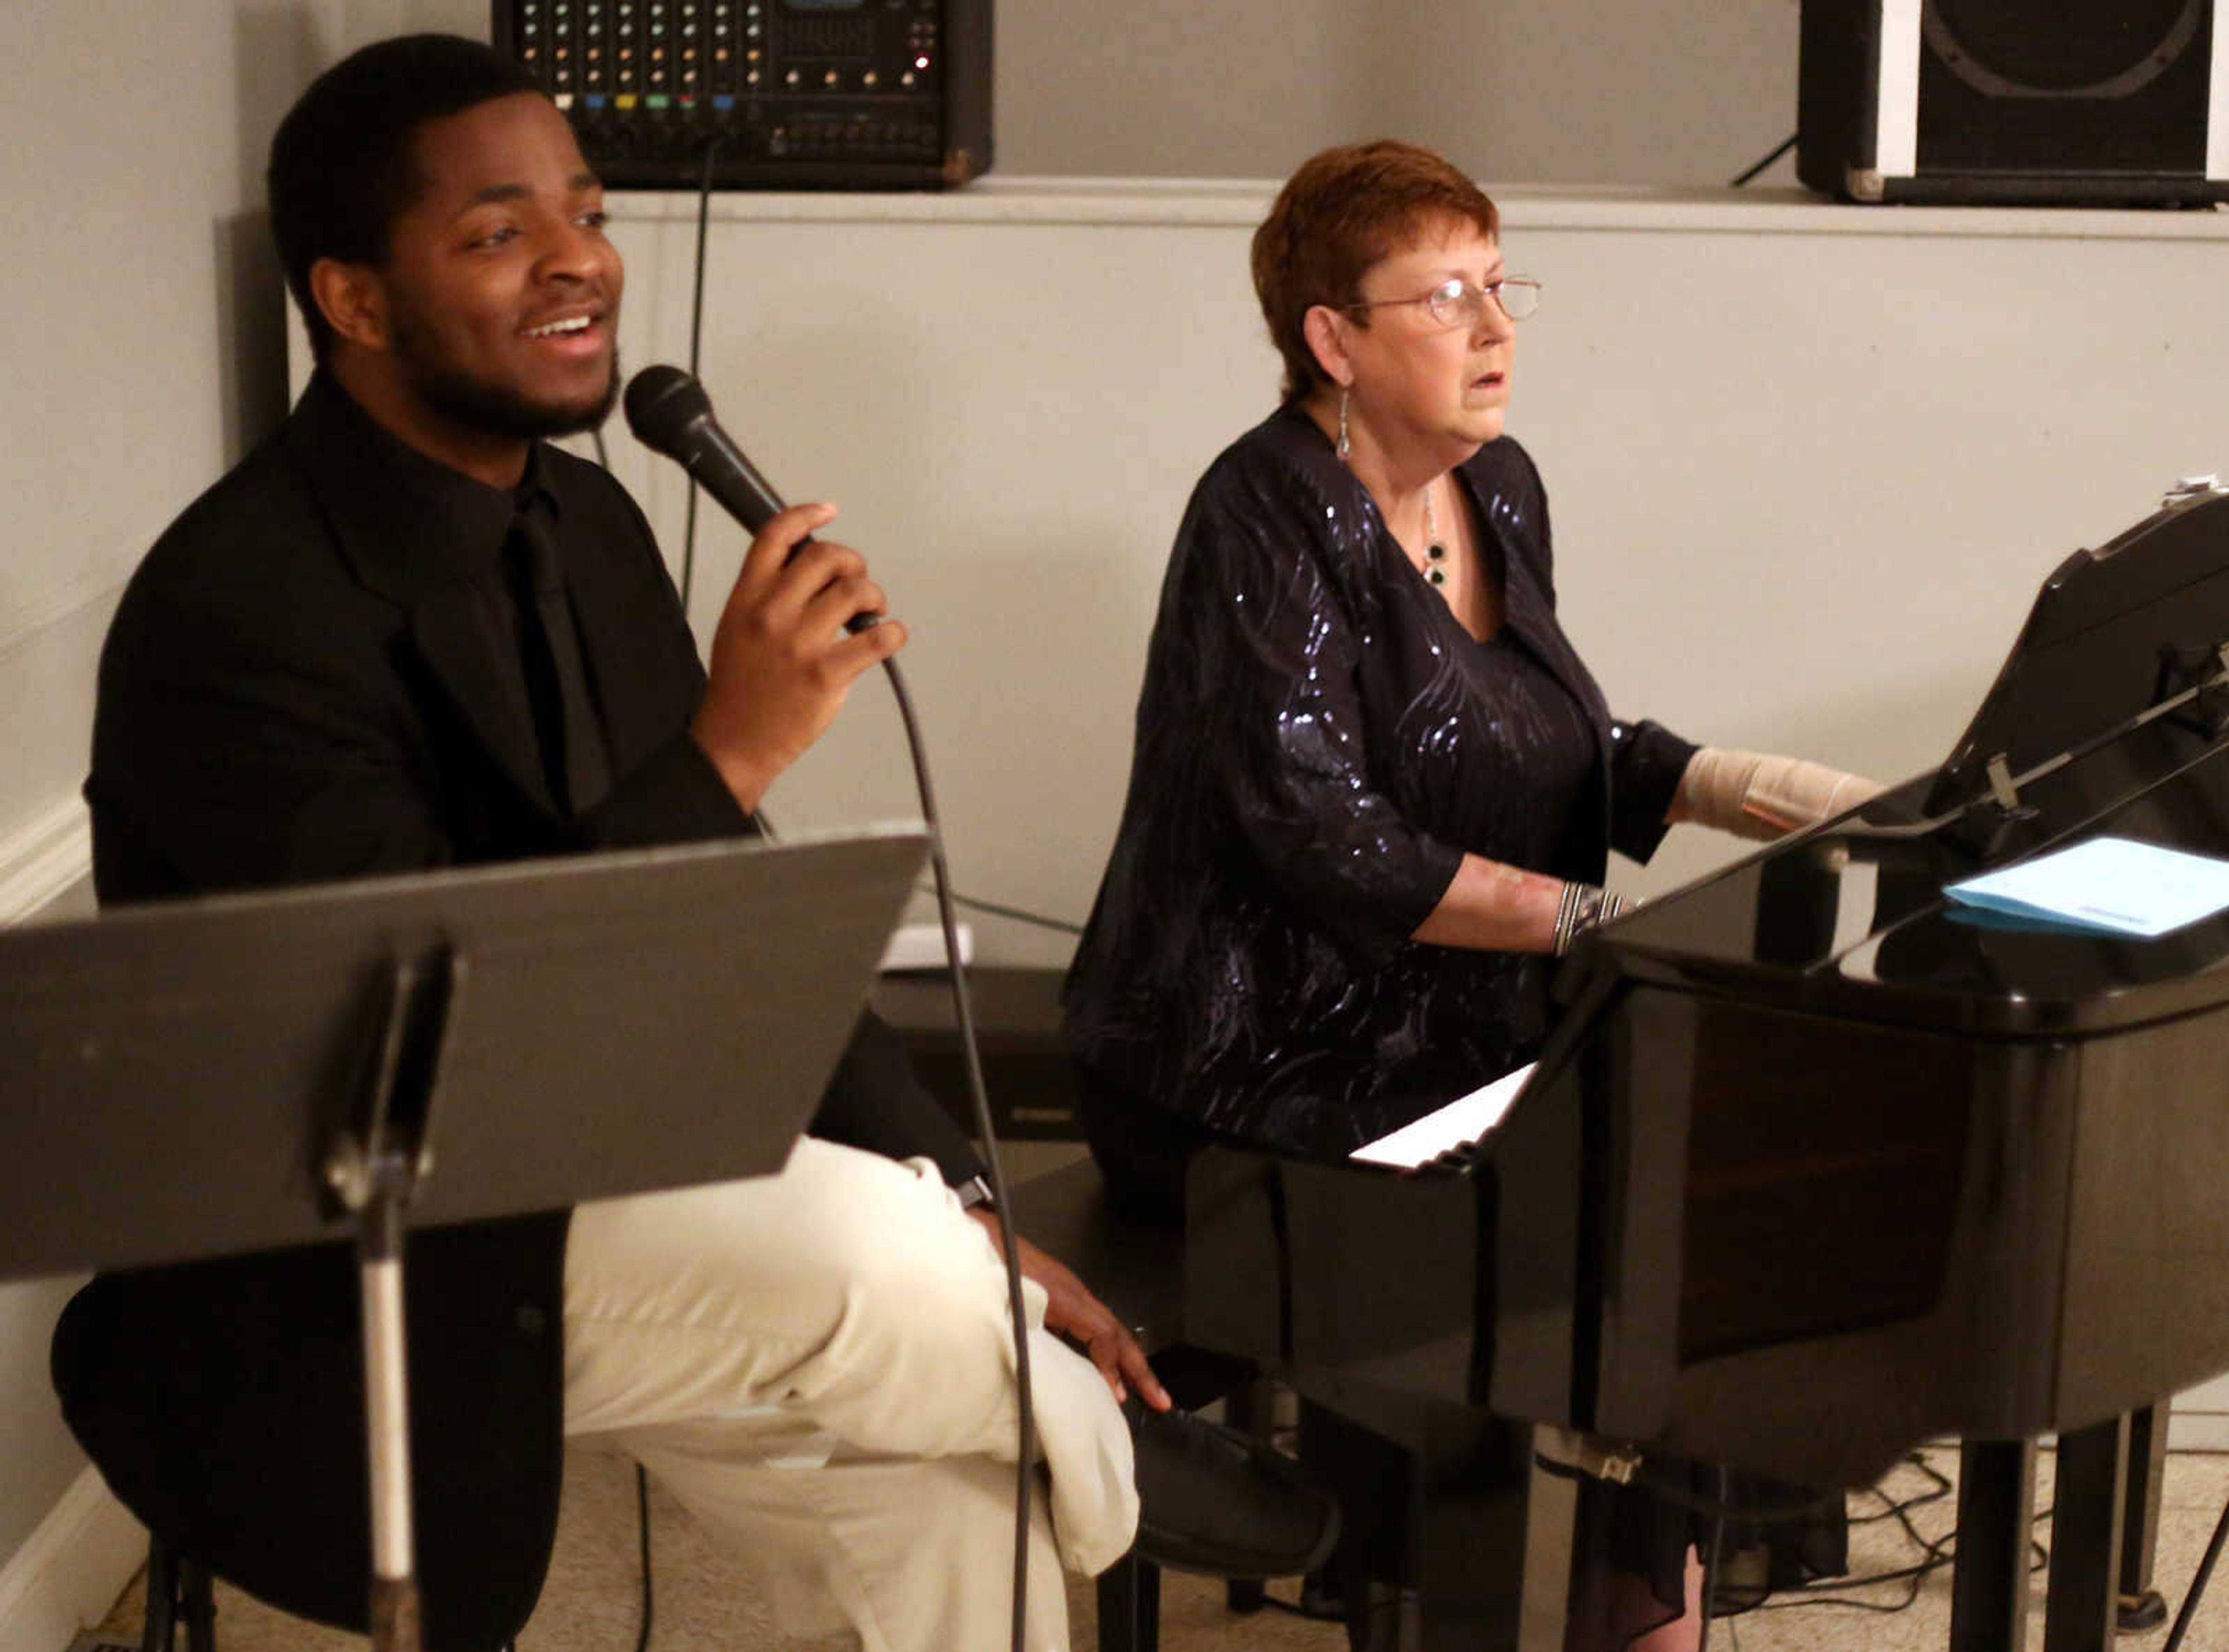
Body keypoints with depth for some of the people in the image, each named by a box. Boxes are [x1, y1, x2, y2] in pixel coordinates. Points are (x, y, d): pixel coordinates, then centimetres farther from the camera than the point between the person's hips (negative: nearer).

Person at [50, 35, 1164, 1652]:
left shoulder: (589, 524, 3)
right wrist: (726, 754, -32)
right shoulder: (237, 611, -22)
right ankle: (1085, 1451, 4)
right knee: (858, 1250, -26)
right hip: (341, 1292, -7)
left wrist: (965, 1209, 0)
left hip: (592, 1169, 7)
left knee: (942, 1497, -12)